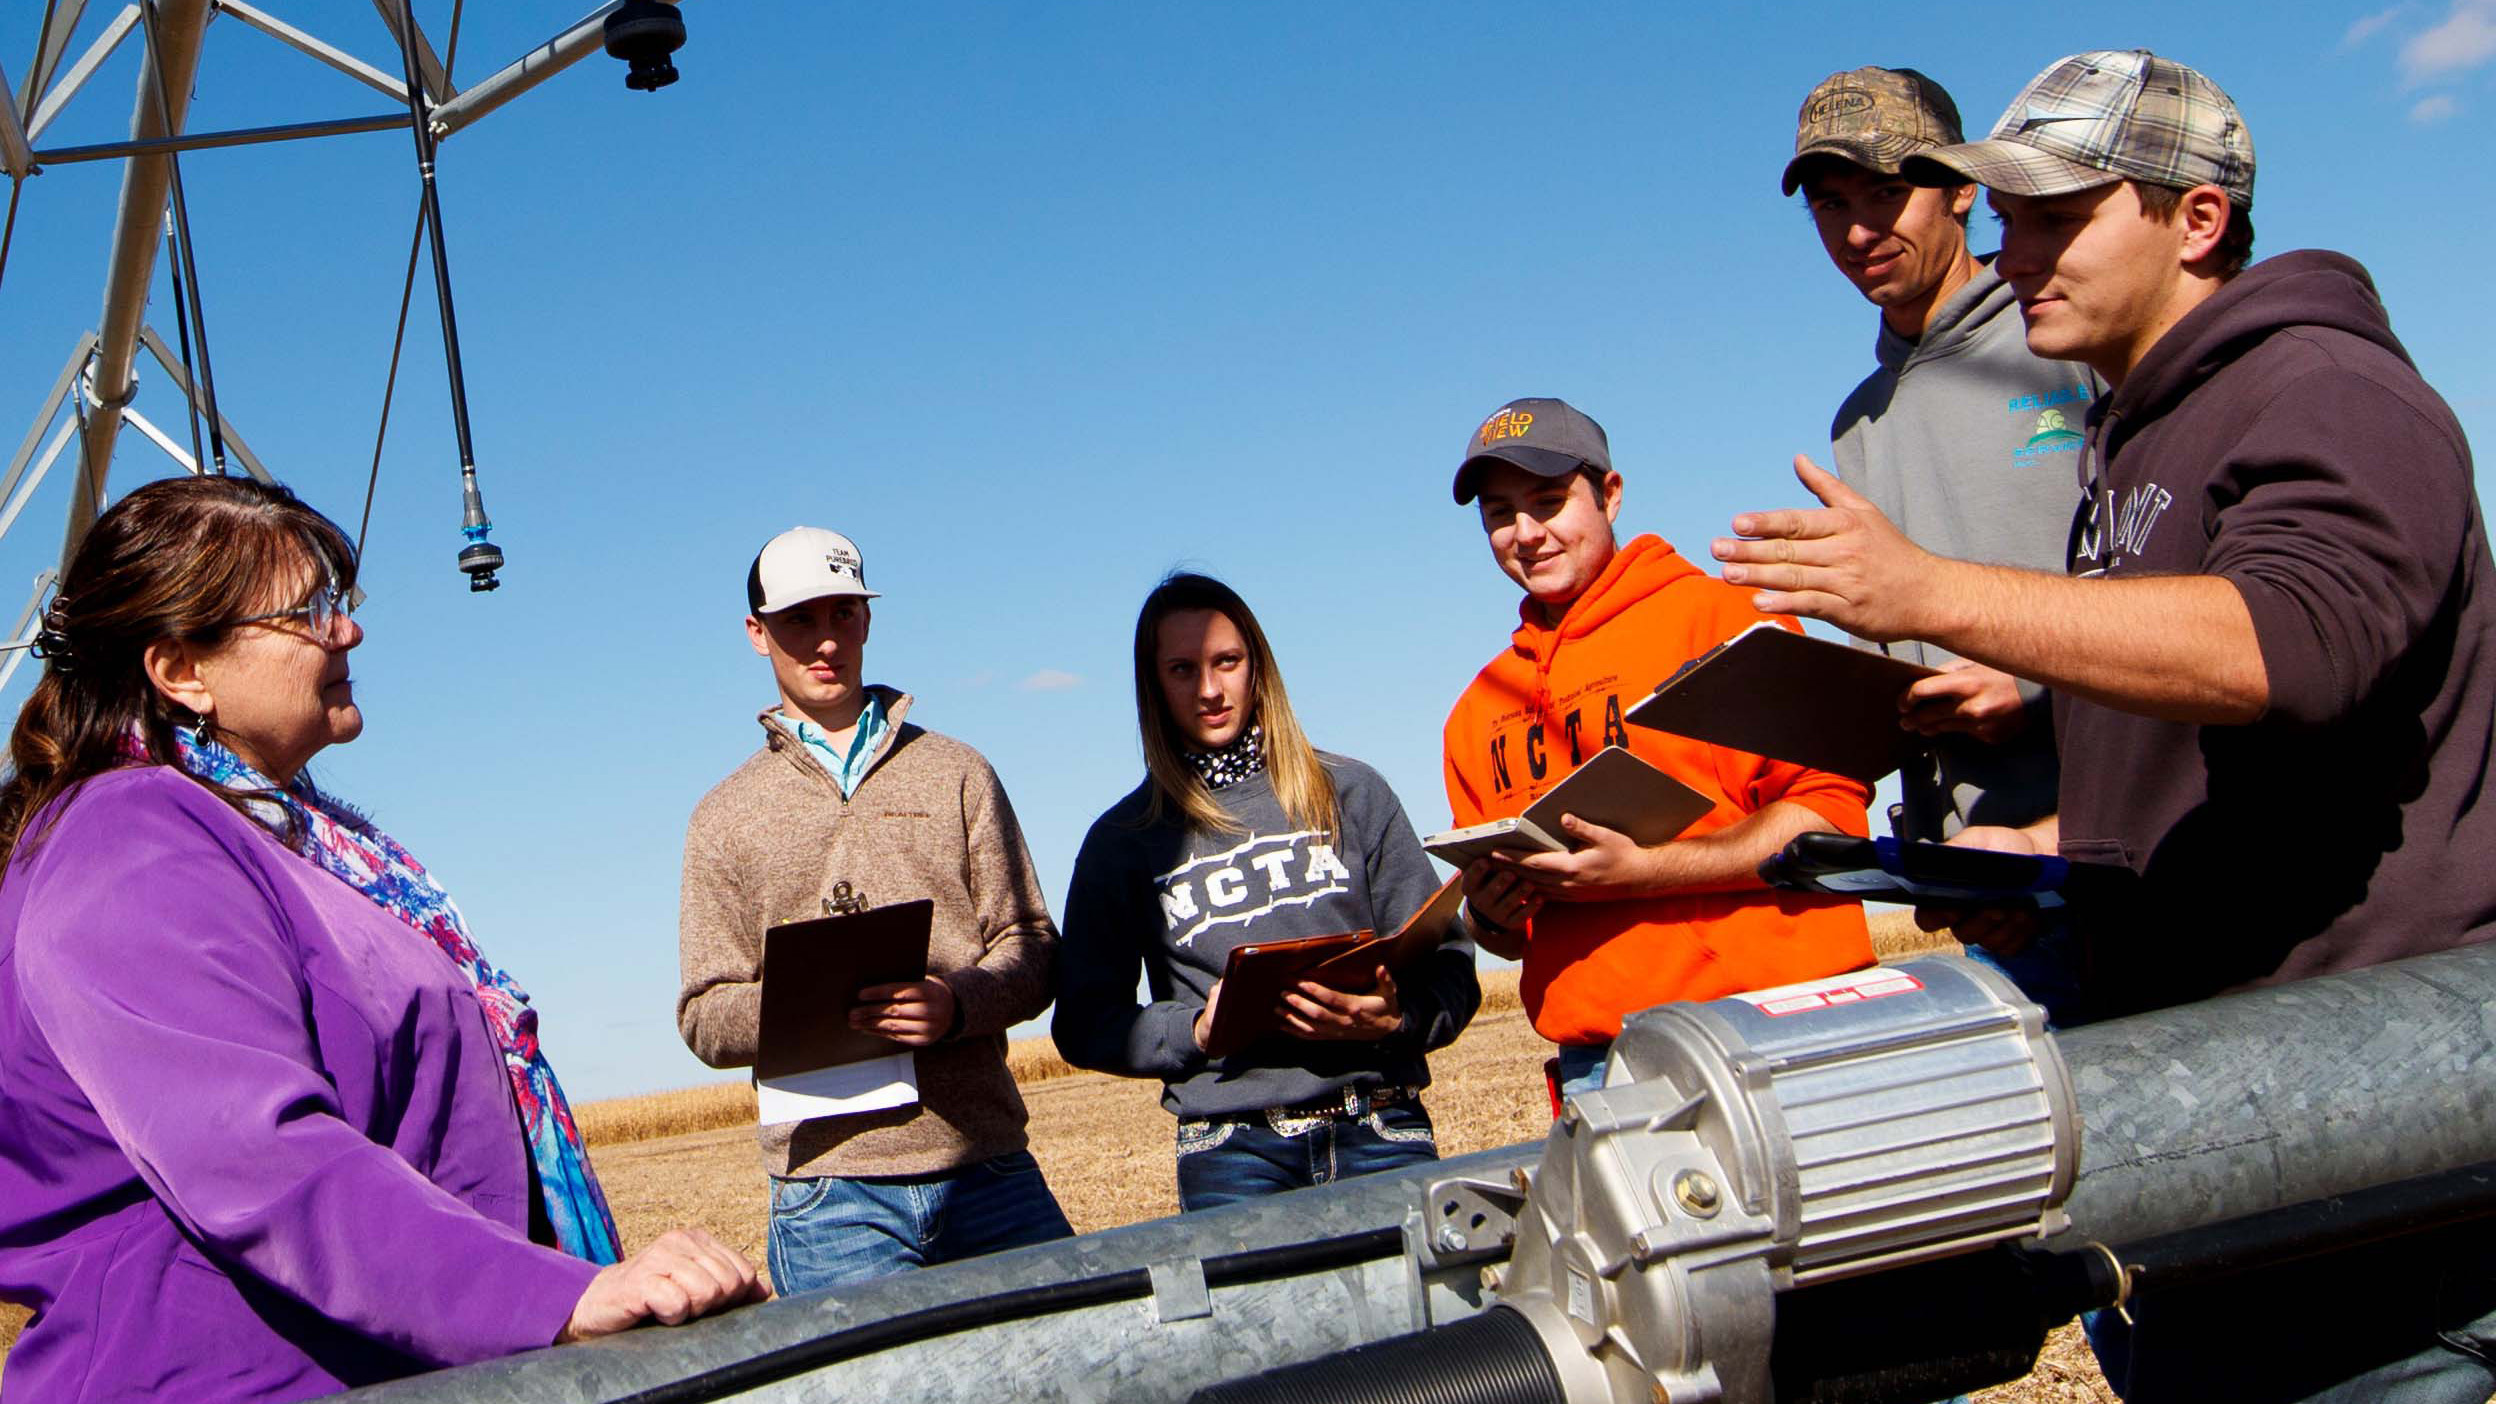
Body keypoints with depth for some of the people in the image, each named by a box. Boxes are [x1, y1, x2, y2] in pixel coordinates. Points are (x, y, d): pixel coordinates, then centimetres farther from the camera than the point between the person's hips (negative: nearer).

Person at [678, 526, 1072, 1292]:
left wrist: (959, 1003, -15)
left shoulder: (955, 773, 14)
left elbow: (1031, 947, 8)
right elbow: (704, 1016, 7)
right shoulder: (725, 817, 13)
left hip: (989, 1169, 1)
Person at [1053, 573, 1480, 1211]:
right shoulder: (1124, 841, 9)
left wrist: (1394, 1019, -12)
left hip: (1381, 1134, 1)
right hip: (1233, 1154, -1)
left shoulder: (1351, 792, 11)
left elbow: (1447, 965, 9)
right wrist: (1199, 1031, -8)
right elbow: (1083, 1023, 8)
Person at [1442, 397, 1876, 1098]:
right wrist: (1492, 915, 1)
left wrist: (1642, 871, -16)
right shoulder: (1478, 713, 17)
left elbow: (1831, 807, -9)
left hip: (1768, 1027, -4)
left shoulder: (1719, 614, 1)